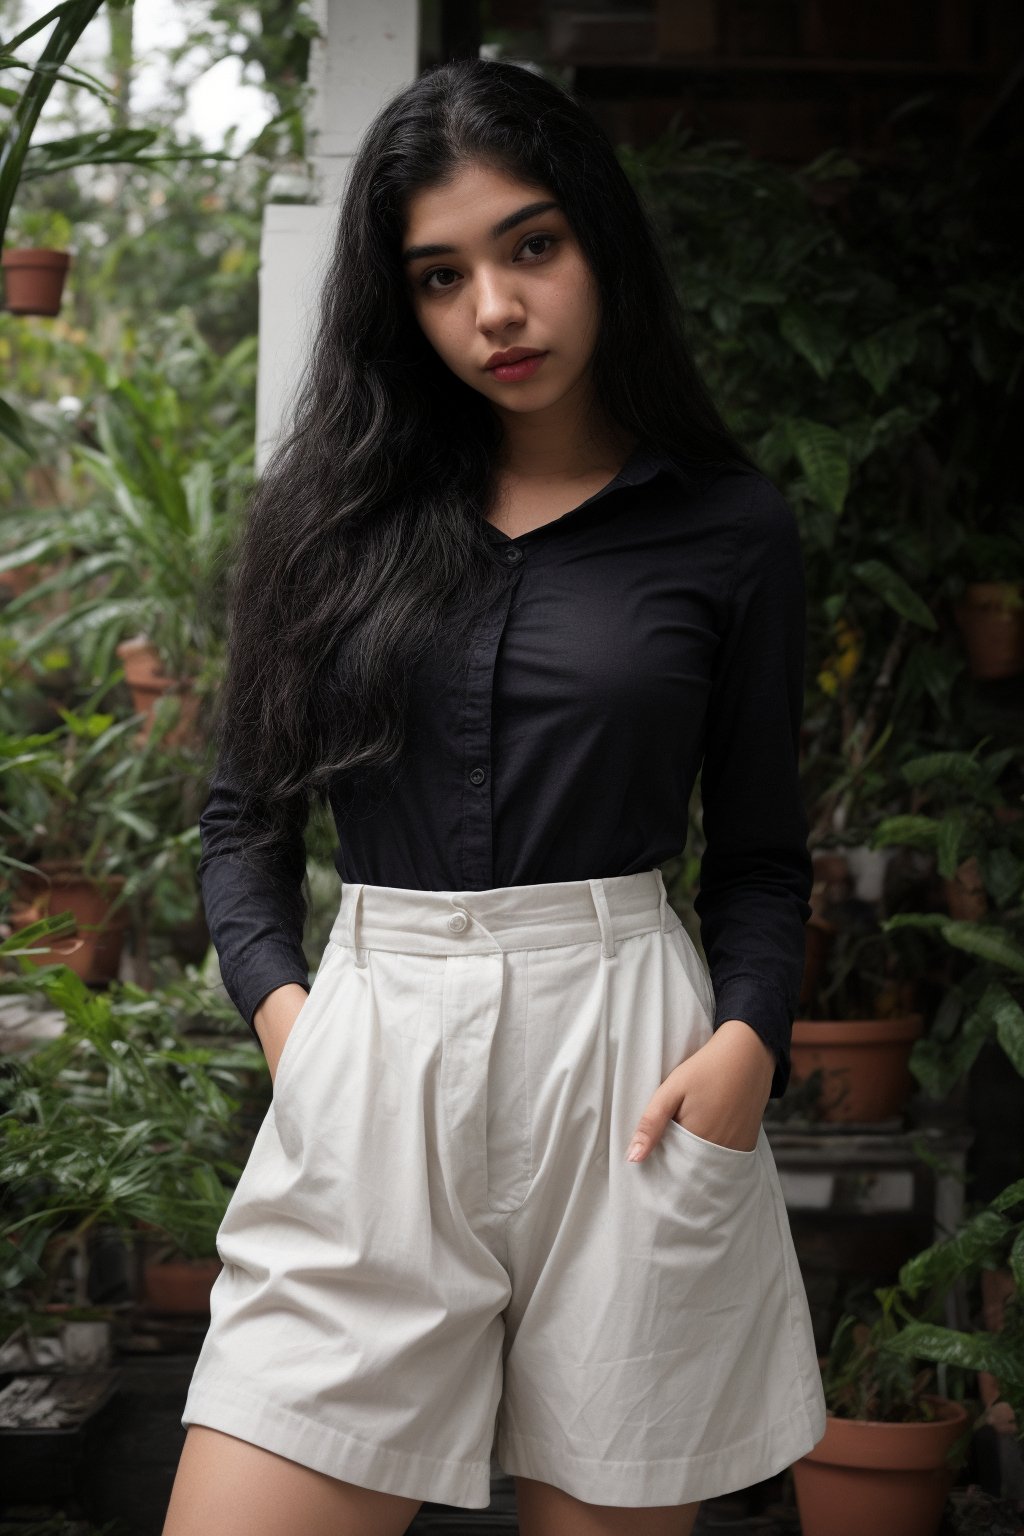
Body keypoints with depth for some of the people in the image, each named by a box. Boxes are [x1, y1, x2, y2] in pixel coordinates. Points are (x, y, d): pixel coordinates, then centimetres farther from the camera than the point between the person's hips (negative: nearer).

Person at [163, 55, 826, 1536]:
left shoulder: (731, 527, 5)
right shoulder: (336, 511, 9)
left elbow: (760, 851, 8)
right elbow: (246, 806, 13)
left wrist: (747, 1039, -9)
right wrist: (278, 998, -4)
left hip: (626, 1057, -1)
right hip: (372, 1061, 1)